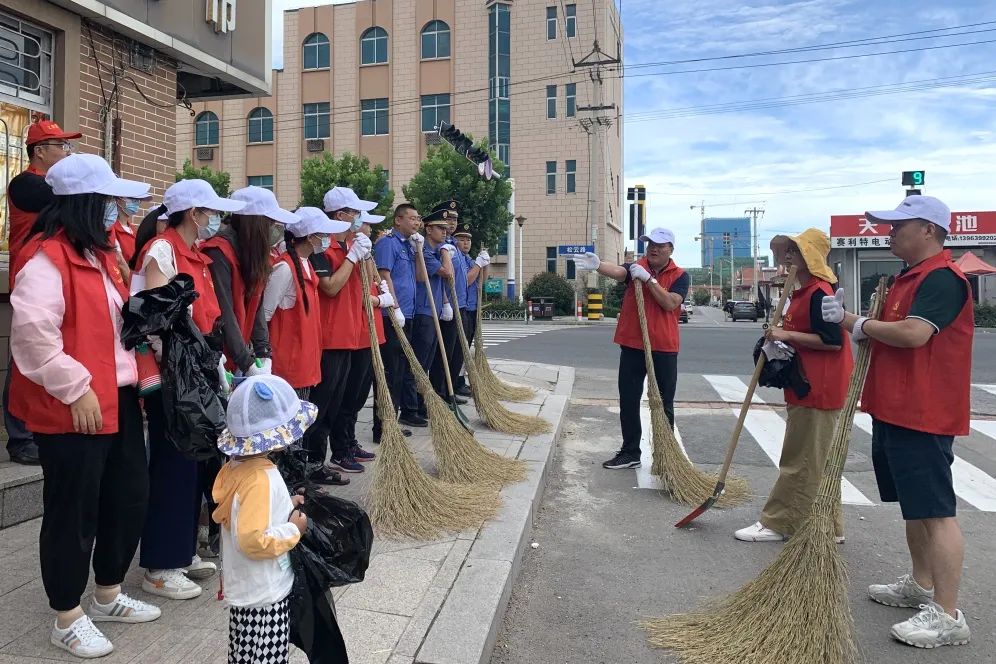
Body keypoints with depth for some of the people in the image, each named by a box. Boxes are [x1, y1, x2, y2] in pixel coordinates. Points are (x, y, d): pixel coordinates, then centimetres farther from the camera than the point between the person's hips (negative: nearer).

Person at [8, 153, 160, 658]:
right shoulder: (45, 257, -15)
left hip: (119, 399, 10)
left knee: (128, 497, 16)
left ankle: (109, 596, 36)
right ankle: (68, 619, 23)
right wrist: (75, 389, -23)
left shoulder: (97, 252, 15)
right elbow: (32, 332, -25)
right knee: (74, 512, 4)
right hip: (72, 409, -9)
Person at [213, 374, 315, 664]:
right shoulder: (260, 479, -27)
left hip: (246, 589, 9)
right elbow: (254, 541, -31)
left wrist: (285, 507, 7)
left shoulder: (235, 467, 2)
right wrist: (293, 530, -18)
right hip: (264, 596, -9)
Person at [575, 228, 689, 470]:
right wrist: (598, 265, -40)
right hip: (632, 346, 2)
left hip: (663, 349, -2)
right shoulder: (637, 267, 4)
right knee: (628, 402, 7)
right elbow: (618, 271, -19)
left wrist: (648, 279, -19)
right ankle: (630, 453, 19)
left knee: (663, 404, 7)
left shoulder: (680, 276, 1)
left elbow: (670, 303, -15)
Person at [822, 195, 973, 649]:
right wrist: (853, 321, 3)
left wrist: (856, 322, -14)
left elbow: (913, 333, -29)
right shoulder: (909, 277, 17)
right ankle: (921, 585, 32)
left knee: (936, 512, -5)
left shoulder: (942, 278, -15)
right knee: (914, 507, 19)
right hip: (894, 411, 11)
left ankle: (947, 616, 1)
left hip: (923, 416, -11)